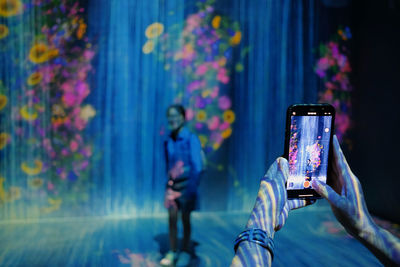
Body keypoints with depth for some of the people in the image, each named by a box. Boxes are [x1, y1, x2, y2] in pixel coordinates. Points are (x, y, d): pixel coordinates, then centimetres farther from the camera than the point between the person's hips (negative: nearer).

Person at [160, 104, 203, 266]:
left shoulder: (191, 139, -11)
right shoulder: (168, 141, 4)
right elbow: (168, 165, 12)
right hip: (172, 184, 4)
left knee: (185, 219, 6)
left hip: (186, 184, -4)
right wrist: (168, 183, 12)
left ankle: (185, 253, 19)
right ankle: (172, 252, 16)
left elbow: (197, 166, -12)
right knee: (172, 218, 4)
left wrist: (192, 188, -17)